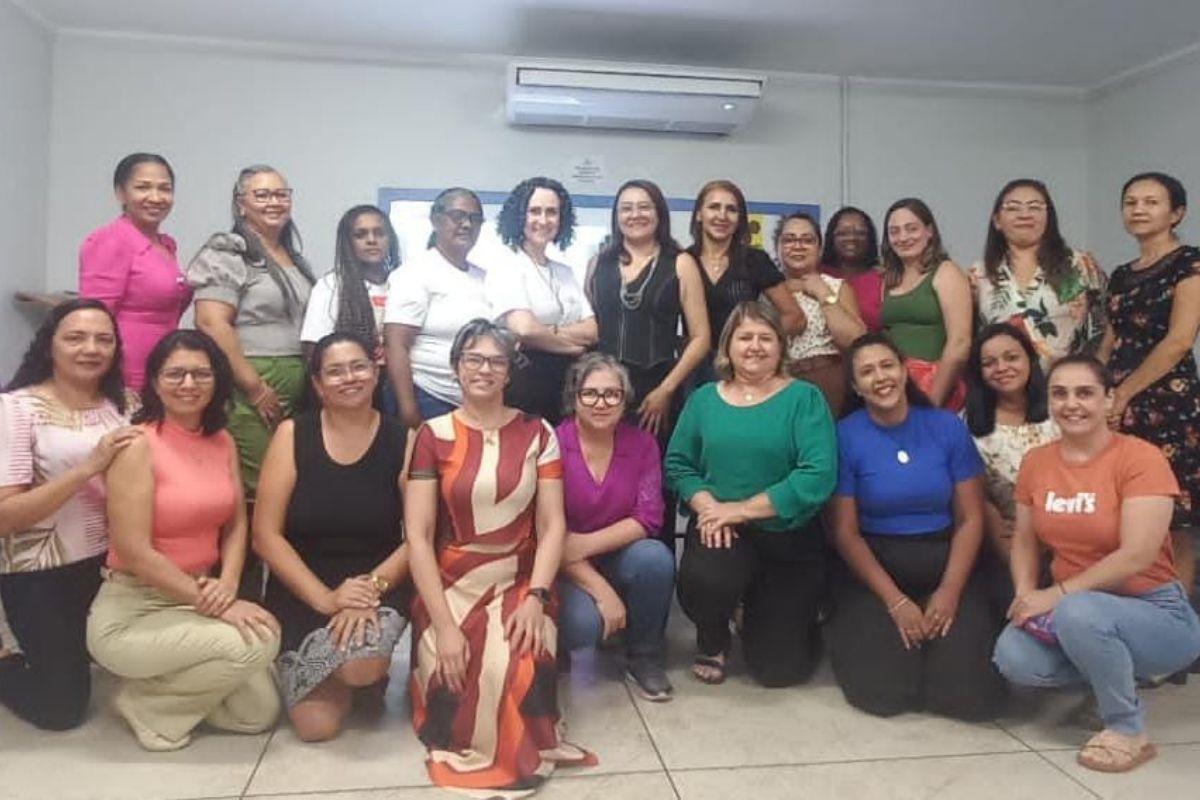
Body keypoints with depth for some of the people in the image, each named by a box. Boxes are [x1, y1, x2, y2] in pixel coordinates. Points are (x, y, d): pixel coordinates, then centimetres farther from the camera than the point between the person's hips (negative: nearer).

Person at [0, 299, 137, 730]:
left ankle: (76, 644, 41)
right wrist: (89, 466, -29)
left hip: (111, 562, 5)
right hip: (40, 574, -4)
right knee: (61, 707, 3)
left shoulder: (123, 405, 0)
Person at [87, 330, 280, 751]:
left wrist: (227, 586, -15)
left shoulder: (223, 441, 5)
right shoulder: (137, 445, -16)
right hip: (132, 611, -6)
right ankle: (146, 706, -1)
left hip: (199, 601, 7)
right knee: (258, 641, -26)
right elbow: (134, 553, -21)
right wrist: (216, 604, -22)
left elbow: (236, 524, 5)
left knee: (259, 713, -3)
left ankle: (169, 687, 21)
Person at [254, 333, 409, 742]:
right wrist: (324, 597, -16)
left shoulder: (402, 440, -3)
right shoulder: (292, 435, -4)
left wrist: (373, 586, -21)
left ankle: (365, 674, 8)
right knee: (317, 726, -12)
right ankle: (344, 671, 23)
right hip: (302, 592, 1)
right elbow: (266, 535, -7)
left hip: (378, 588, 0)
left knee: (361, 665, -32)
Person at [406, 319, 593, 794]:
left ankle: (515, 751, 9)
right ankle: (464, 746, 11)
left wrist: (536, 598, -17)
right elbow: (417, 536, -6)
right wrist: (443, 623, -16)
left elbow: (553, 525, -1)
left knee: (515, 676, -25)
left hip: (519, 585, 0)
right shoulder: (434, 436, -1)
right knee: (452, 682, -24)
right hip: (449, 587, 0)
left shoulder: (537, 434, 3)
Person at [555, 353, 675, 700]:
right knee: (584, 623, -31)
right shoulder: (553, 444, -16)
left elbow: (648, 518, -10)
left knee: (656, 557, -29)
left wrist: (587, 544, -24)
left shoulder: (642, 443, -5)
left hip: (617, 557, 3)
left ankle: (643, 658, -4)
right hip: (563, 567, -3)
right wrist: (601, 590, -23)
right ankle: (555, 647, 9)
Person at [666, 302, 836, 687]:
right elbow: (678, 464, 2)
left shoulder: (804, 398, -8)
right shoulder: (704, 398, 4)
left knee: (779, 668, 2)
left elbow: (818, 476, -19)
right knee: (699, 584, -33)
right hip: (721, 529, 1)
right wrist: (708, 506, -18)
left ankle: (762, 610, 40)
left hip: (789, 538, -1)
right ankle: (713, 640, 7)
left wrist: (741, 510, -19)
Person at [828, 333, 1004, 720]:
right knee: (881, 691, -19)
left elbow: (970, 519, 1)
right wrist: (895, 600, -12)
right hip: (874, 572, -2)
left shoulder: (948, 427, -1)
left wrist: (950, 591, -11)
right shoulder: (845, 436, -7)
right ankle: (862, 630, 14)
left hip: (945, 566, 2)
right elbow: (845, 532, -6)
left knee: (970, 693, -14)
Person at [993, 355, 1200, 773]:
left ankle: (1129, 730, -10)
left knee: (1079, 613, -37)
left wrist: (1057, 594, -24)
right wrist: (1026, 594, -12)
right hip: (1068, 610, 6)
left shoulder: (1141, 458, -16)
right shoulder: (1036, 462, 1)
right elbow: (1025, 539, 7)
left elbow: (1137, 556, -24)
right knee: (1014, 658, -23)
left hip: (1153, 612, -5)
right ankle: (1115, 675, 9)